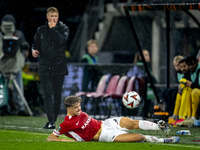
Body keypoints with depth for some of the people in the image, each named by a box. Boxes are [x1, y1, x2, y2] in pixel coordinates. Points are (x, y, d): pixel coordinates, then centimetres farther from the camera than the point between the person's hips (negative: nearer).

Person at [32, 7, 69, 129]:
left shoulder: (64, 29, 4)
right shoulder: (41, 30, 11)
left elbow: (61, 41, -14)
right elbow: (36, 44, 20)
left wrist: (53, 28, -10)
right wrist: (34, 50, -2)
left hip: (59, 67, -1)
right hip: (45, 67, 1)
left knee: (57, 94, 5)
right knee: (48, 94, -10)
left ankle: (53, 120, 16)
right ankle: (51, 121, -15)